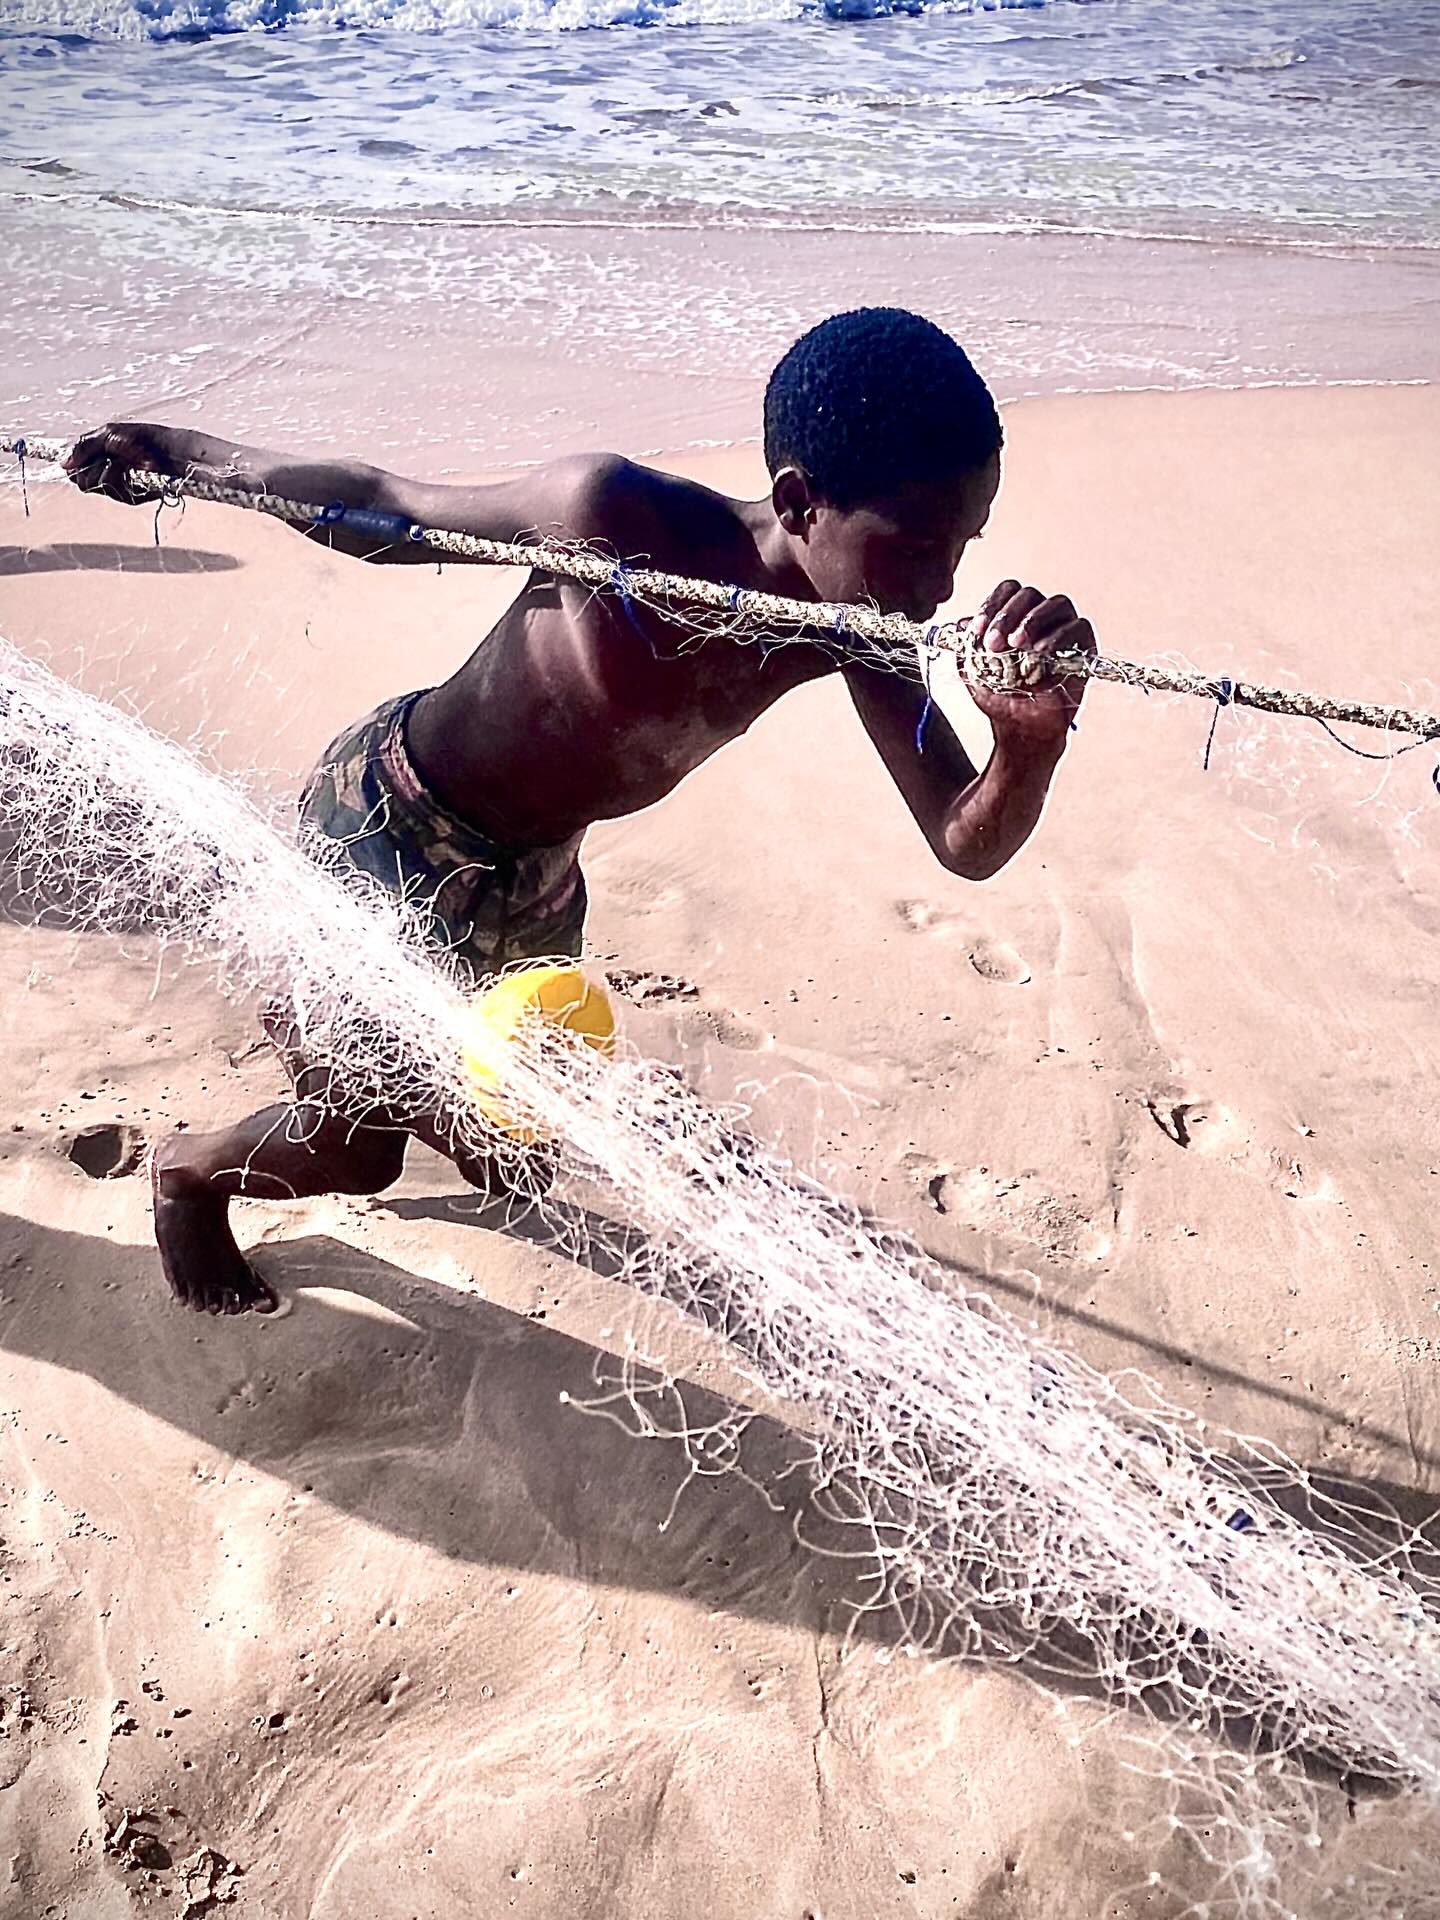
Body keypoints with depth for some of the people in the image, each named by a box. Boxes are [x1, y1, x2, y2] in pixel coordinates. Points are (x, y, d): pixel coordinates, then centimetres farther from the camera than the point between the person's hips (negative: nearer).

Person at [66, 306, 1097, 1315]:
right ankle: (189, 1170, 38)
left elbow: (967, 846, -21)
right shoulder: (616, 514, -34)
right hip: (385, 826, -5)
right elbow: (386, 508, -16)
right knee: (351, 1153, 4)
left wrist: (1033, 740, -42)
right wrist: (191, 456, -7)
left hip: (536, 872, 6)